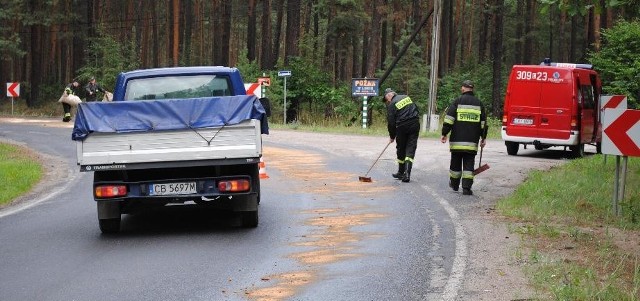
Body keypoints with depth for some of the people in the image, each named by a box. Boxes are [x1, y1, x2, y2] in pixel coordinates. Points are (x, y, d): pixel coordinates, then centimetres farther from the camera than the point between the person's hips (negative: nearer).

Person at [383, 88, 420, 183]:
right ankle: (407, 173, -13)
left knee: (401, 150, 13)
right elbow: (416, 110, 19)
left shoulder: (391, 105, -4)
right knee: (410, 150, 0)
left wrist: (392, 136, 7)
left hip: (402, 128, -4)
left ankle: (401, 172, 23)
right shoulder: (406, 97, 13)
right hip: (415, 126, 4)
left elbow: (391, 122, -4)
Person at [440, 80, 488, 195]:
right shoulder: (479, 103, 9)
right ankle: (466, 188, -8)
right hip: (472, 142, 2)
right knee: (469, 164, 1)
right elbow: (483, 123, 12)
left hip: (457, 140, -1)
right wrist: (483, 138, 19)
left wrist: (444, 134, -2)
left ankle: (454, 184, 26)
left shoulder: (457, 101, -2)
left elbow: (449, 119, -7)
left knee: (456, 163, 12)